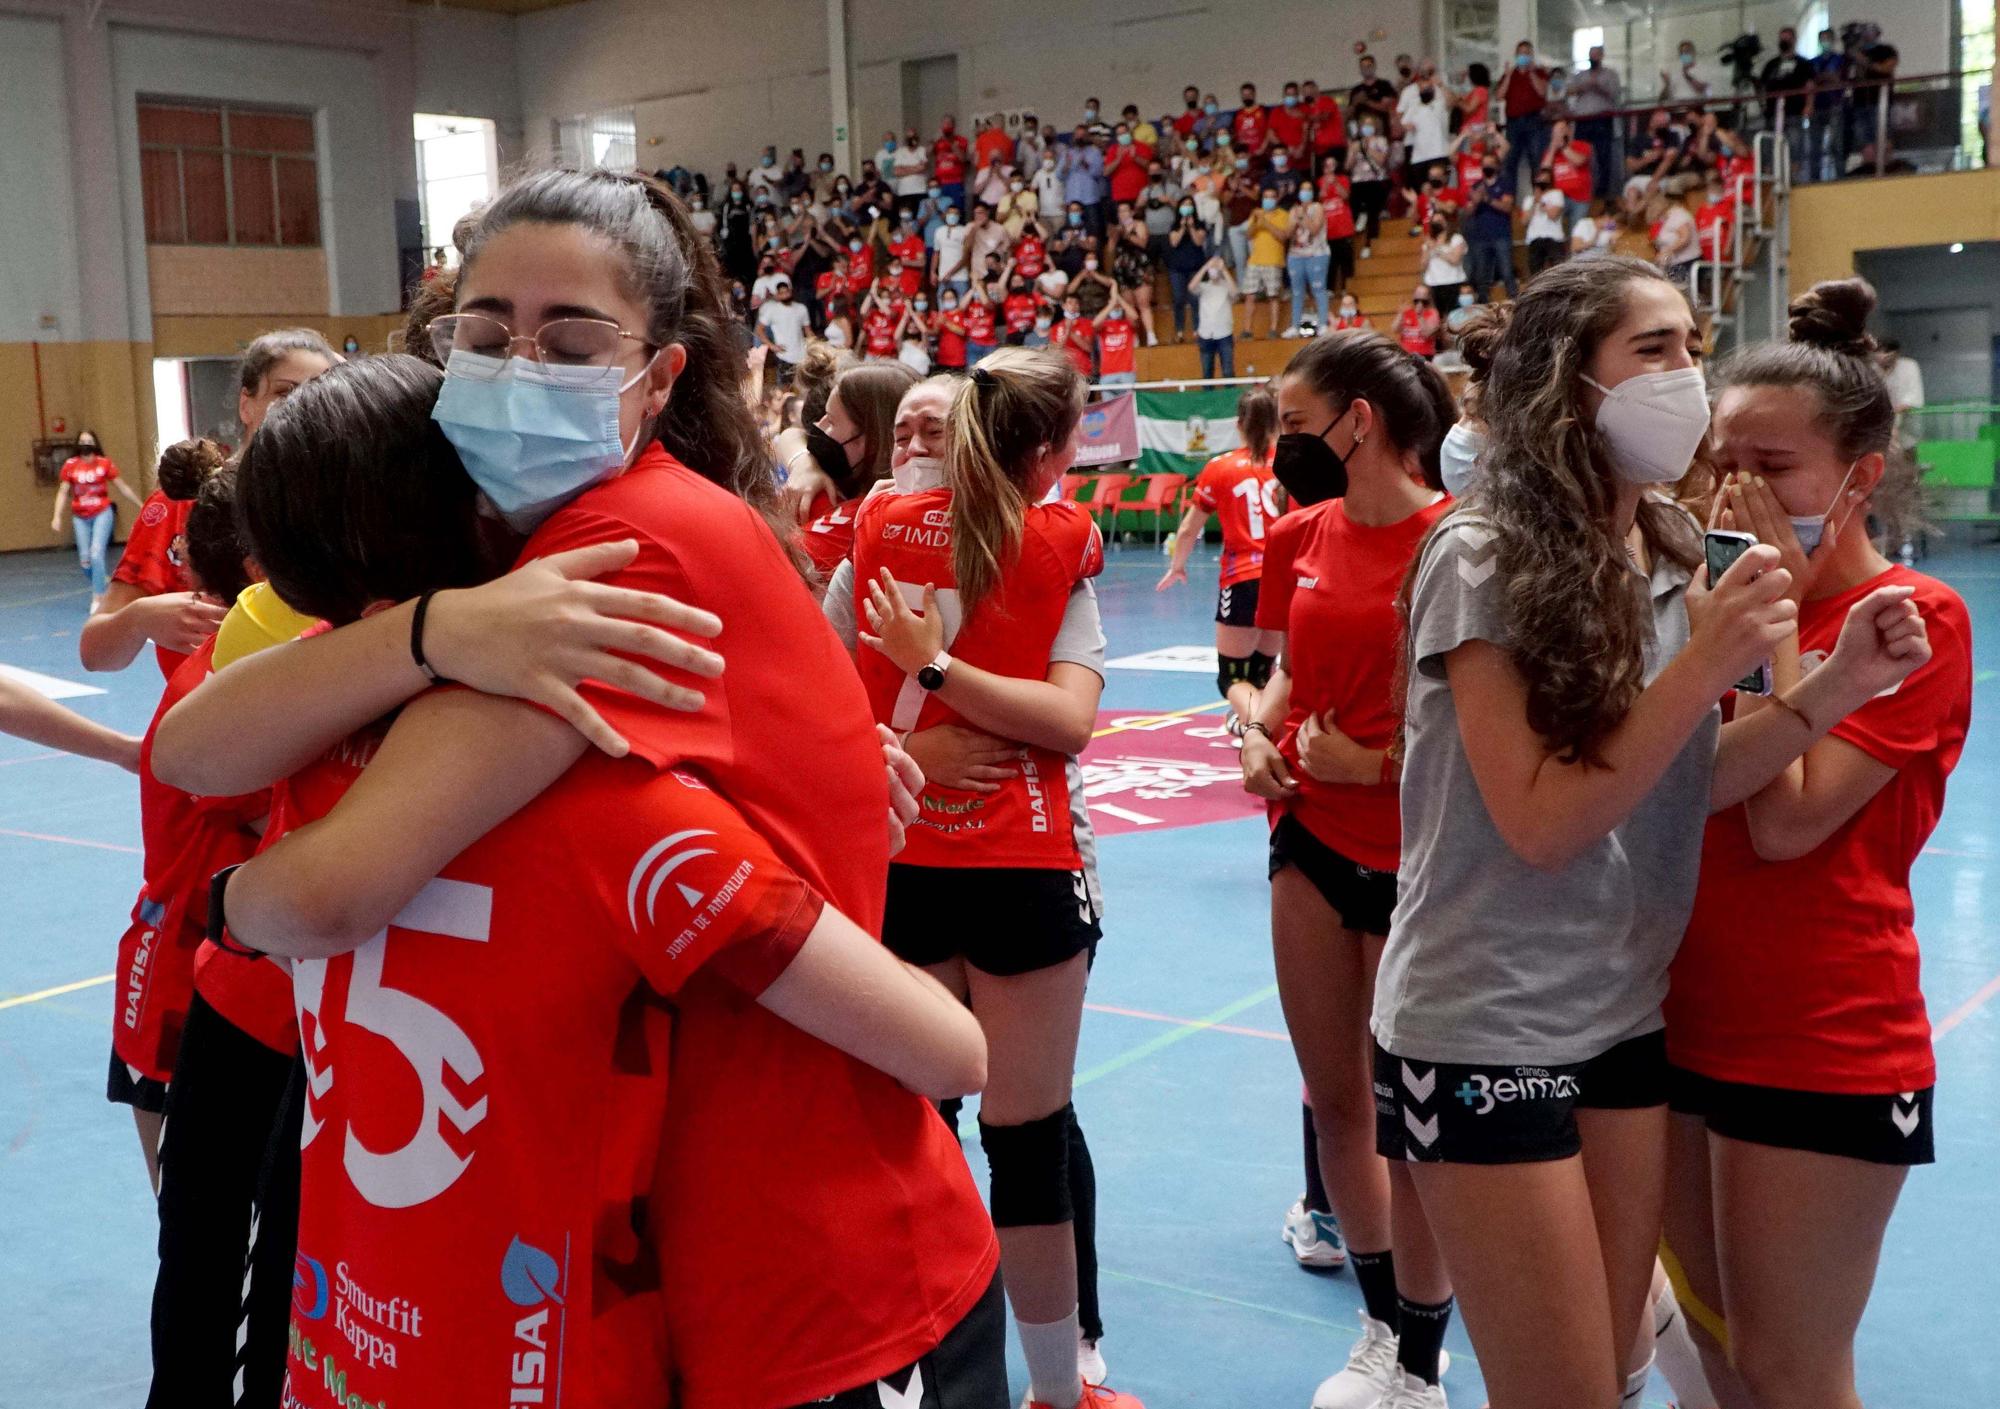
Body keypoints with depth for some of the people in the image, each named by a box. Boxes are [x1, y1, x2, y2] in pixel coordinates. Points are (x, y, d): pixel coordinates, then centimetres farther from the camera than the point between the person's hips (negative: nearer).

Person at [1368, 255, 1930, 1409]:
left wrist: (1836, 687, -9)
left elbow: (1685, 786, 4)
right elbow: (1539, 825, -20)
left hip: (1627, 1020, 7)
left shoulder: (1673, 555, 5)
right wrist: (1704, 664, -25)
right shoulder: (1484, 560, -17)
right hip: (1484, 1033, -7)